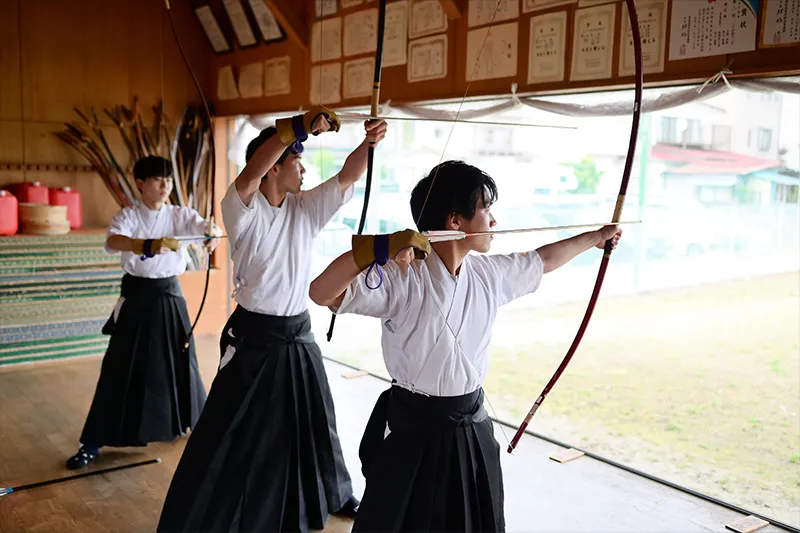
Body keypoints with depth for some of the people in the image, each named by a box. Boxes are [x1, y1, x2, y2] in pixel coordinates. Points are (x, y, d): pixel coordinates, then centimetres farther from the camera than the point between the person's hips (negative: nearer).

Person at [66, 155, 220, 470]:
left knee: (180, 362, 13)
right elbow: (112, 243, -26)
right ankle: (92, 444, 11)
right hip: (136, 295, -2)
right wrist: (148, 246, -45)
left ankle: (199, 424, 35)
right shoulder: (128, 216, -6)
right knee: (120, 368, 0)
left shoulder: (180, 215, 0)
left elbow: (206, 227, -16)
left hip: (169, 295, 2)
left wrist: (214, 234, -41)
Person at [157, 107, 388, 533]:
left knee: (313, 427, 24)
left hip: (298, 338, 6)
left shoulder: (306, 208, 1)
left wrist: (370, 142, -24)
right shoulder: (241, 210, -14)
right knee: (230, 439, 0)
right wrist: (299, 126, -42)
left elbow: (348, 177, -6)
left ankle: (332, 494, 46)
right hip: (254, 340, -5)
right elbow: (251, 174, -34)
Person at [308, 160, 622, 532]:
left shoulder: (490, 272, 1)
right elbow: (321, 293, -28)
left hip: (472, 429, 6)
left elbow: (544, 260, 20)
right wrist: (379, 248, -41)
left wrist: (594, 237, 32)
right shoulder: (402, 277, -21)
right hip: (415, 431, -6)